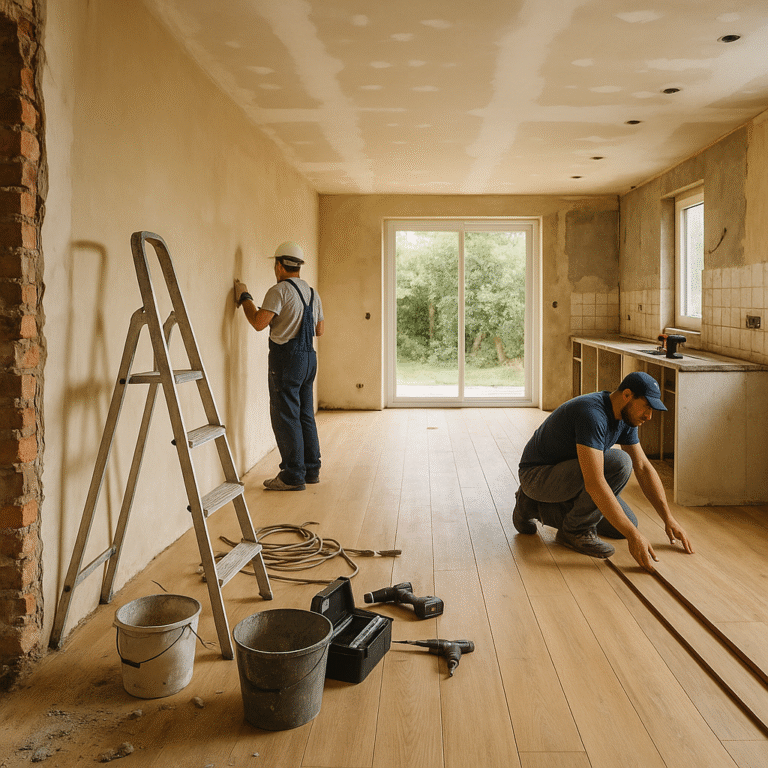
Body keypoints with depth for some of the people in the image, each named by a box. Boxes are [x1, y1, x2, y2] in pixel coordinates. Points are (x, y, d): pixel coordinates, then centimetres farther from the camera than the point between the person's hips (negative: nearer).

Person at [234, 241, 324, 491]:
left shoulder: (279, 291, -12)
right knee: (305, 415, 15)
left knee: (285, 417, -3)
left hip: (286, 358, -8)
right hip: (309, 357, 8)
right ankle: (311, 470, 20)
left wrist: (244, 298, -7)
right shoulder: (312, 293, 14)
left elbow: (259, 322, -20)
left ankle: (293, 475, 0)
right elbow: (320, 330, 19)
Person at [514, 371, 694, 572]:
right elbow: (594, 483, -37)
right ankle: (576, 531, -10)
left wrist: (668, 519, 1)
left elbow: (643, 468, 7)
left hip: (567, 476, 9)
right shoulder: (592, 414, -31)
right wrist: (633, 536, -37)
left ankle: (536, 507, 13)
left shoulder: (625, 416, -1)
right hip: (538, 474, -9)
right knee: (619, 462, -28)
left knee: (626, 524, 5)